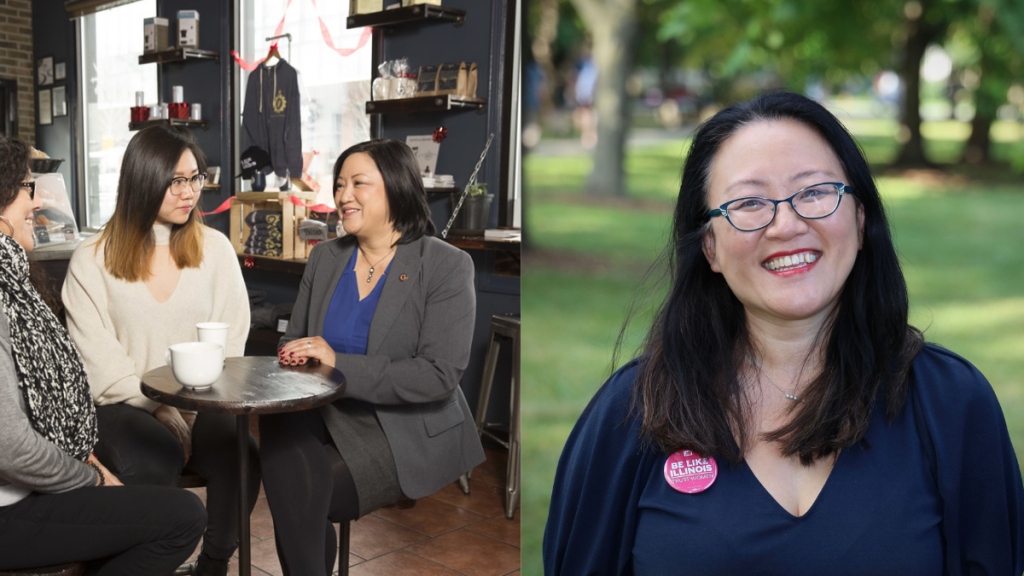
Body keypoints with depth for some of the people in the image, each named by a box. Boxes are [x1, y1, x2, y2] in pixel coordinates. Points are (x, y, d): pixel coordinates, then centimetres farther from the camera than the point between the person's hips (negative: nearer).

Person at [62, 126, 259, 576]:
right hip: (121, 405, -2)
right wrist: (161, 411, -16)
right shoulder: (93, 260, 3)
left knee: (241, 455, -28)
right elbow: (100, 360, -4)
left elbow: (231, 340, 5)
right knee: (156, 460, -33)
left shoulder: (214, 249, 10)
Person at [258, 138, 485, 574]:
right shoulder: (325, 258, 11)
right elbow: (294, 339, 20)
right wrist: (294, 358, -6)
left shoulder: (446, 267, -7)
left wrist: (339, 365, -20)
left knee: (301, 493, -25)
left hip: (410, 433, -5)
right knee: (279, 432, -27)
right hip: (329, 416, 5)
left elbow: (438, 376, -15)